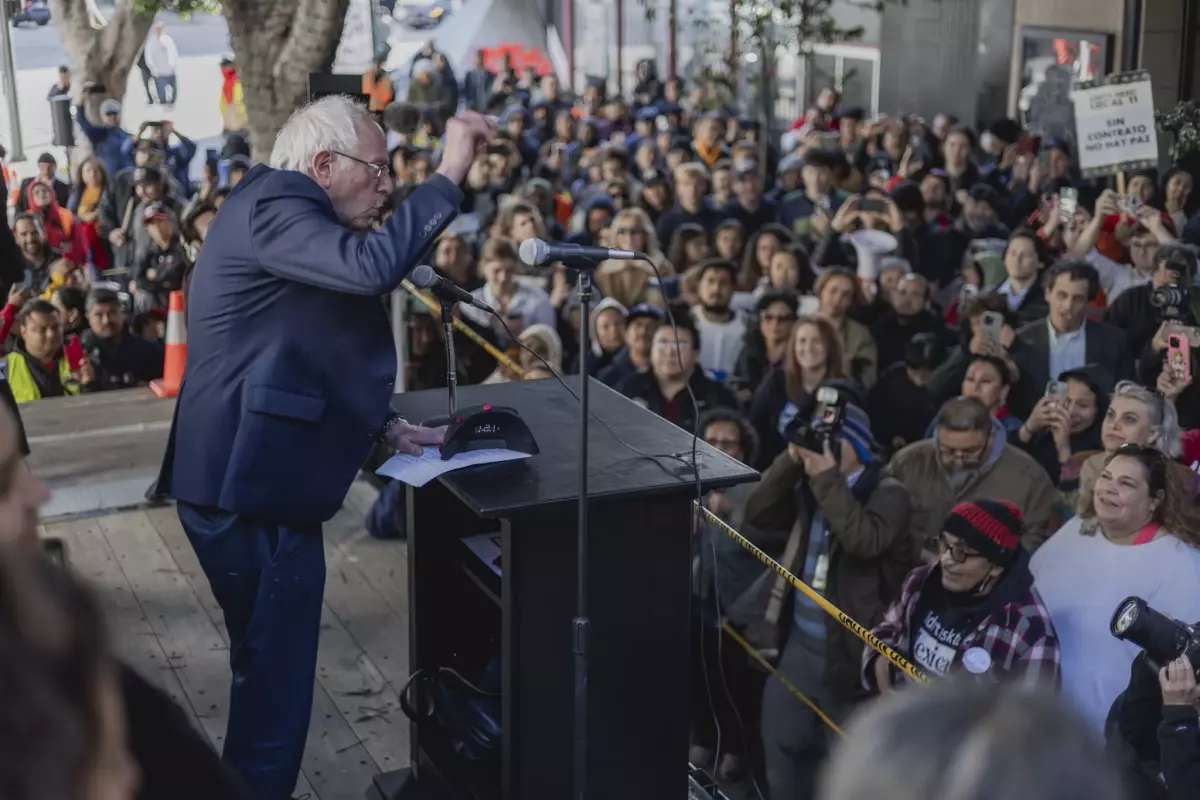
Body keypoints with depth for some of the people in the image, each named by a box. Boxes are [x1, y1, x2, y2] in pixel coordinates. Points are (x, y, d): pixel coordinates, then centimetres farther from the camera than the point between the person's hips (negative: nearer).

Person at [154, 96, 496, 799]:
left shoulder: (287, 216, 20)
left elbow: (313, 357, 25)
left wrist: (385, 425, 14)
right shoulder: (272, 207, -14)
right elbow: (371, 266, -33)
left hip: (253, 482, 11)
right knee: (275, 682, -2)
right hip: (252, 491, -11)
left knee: (269, 673, 22)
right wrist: (449, 175, -26)